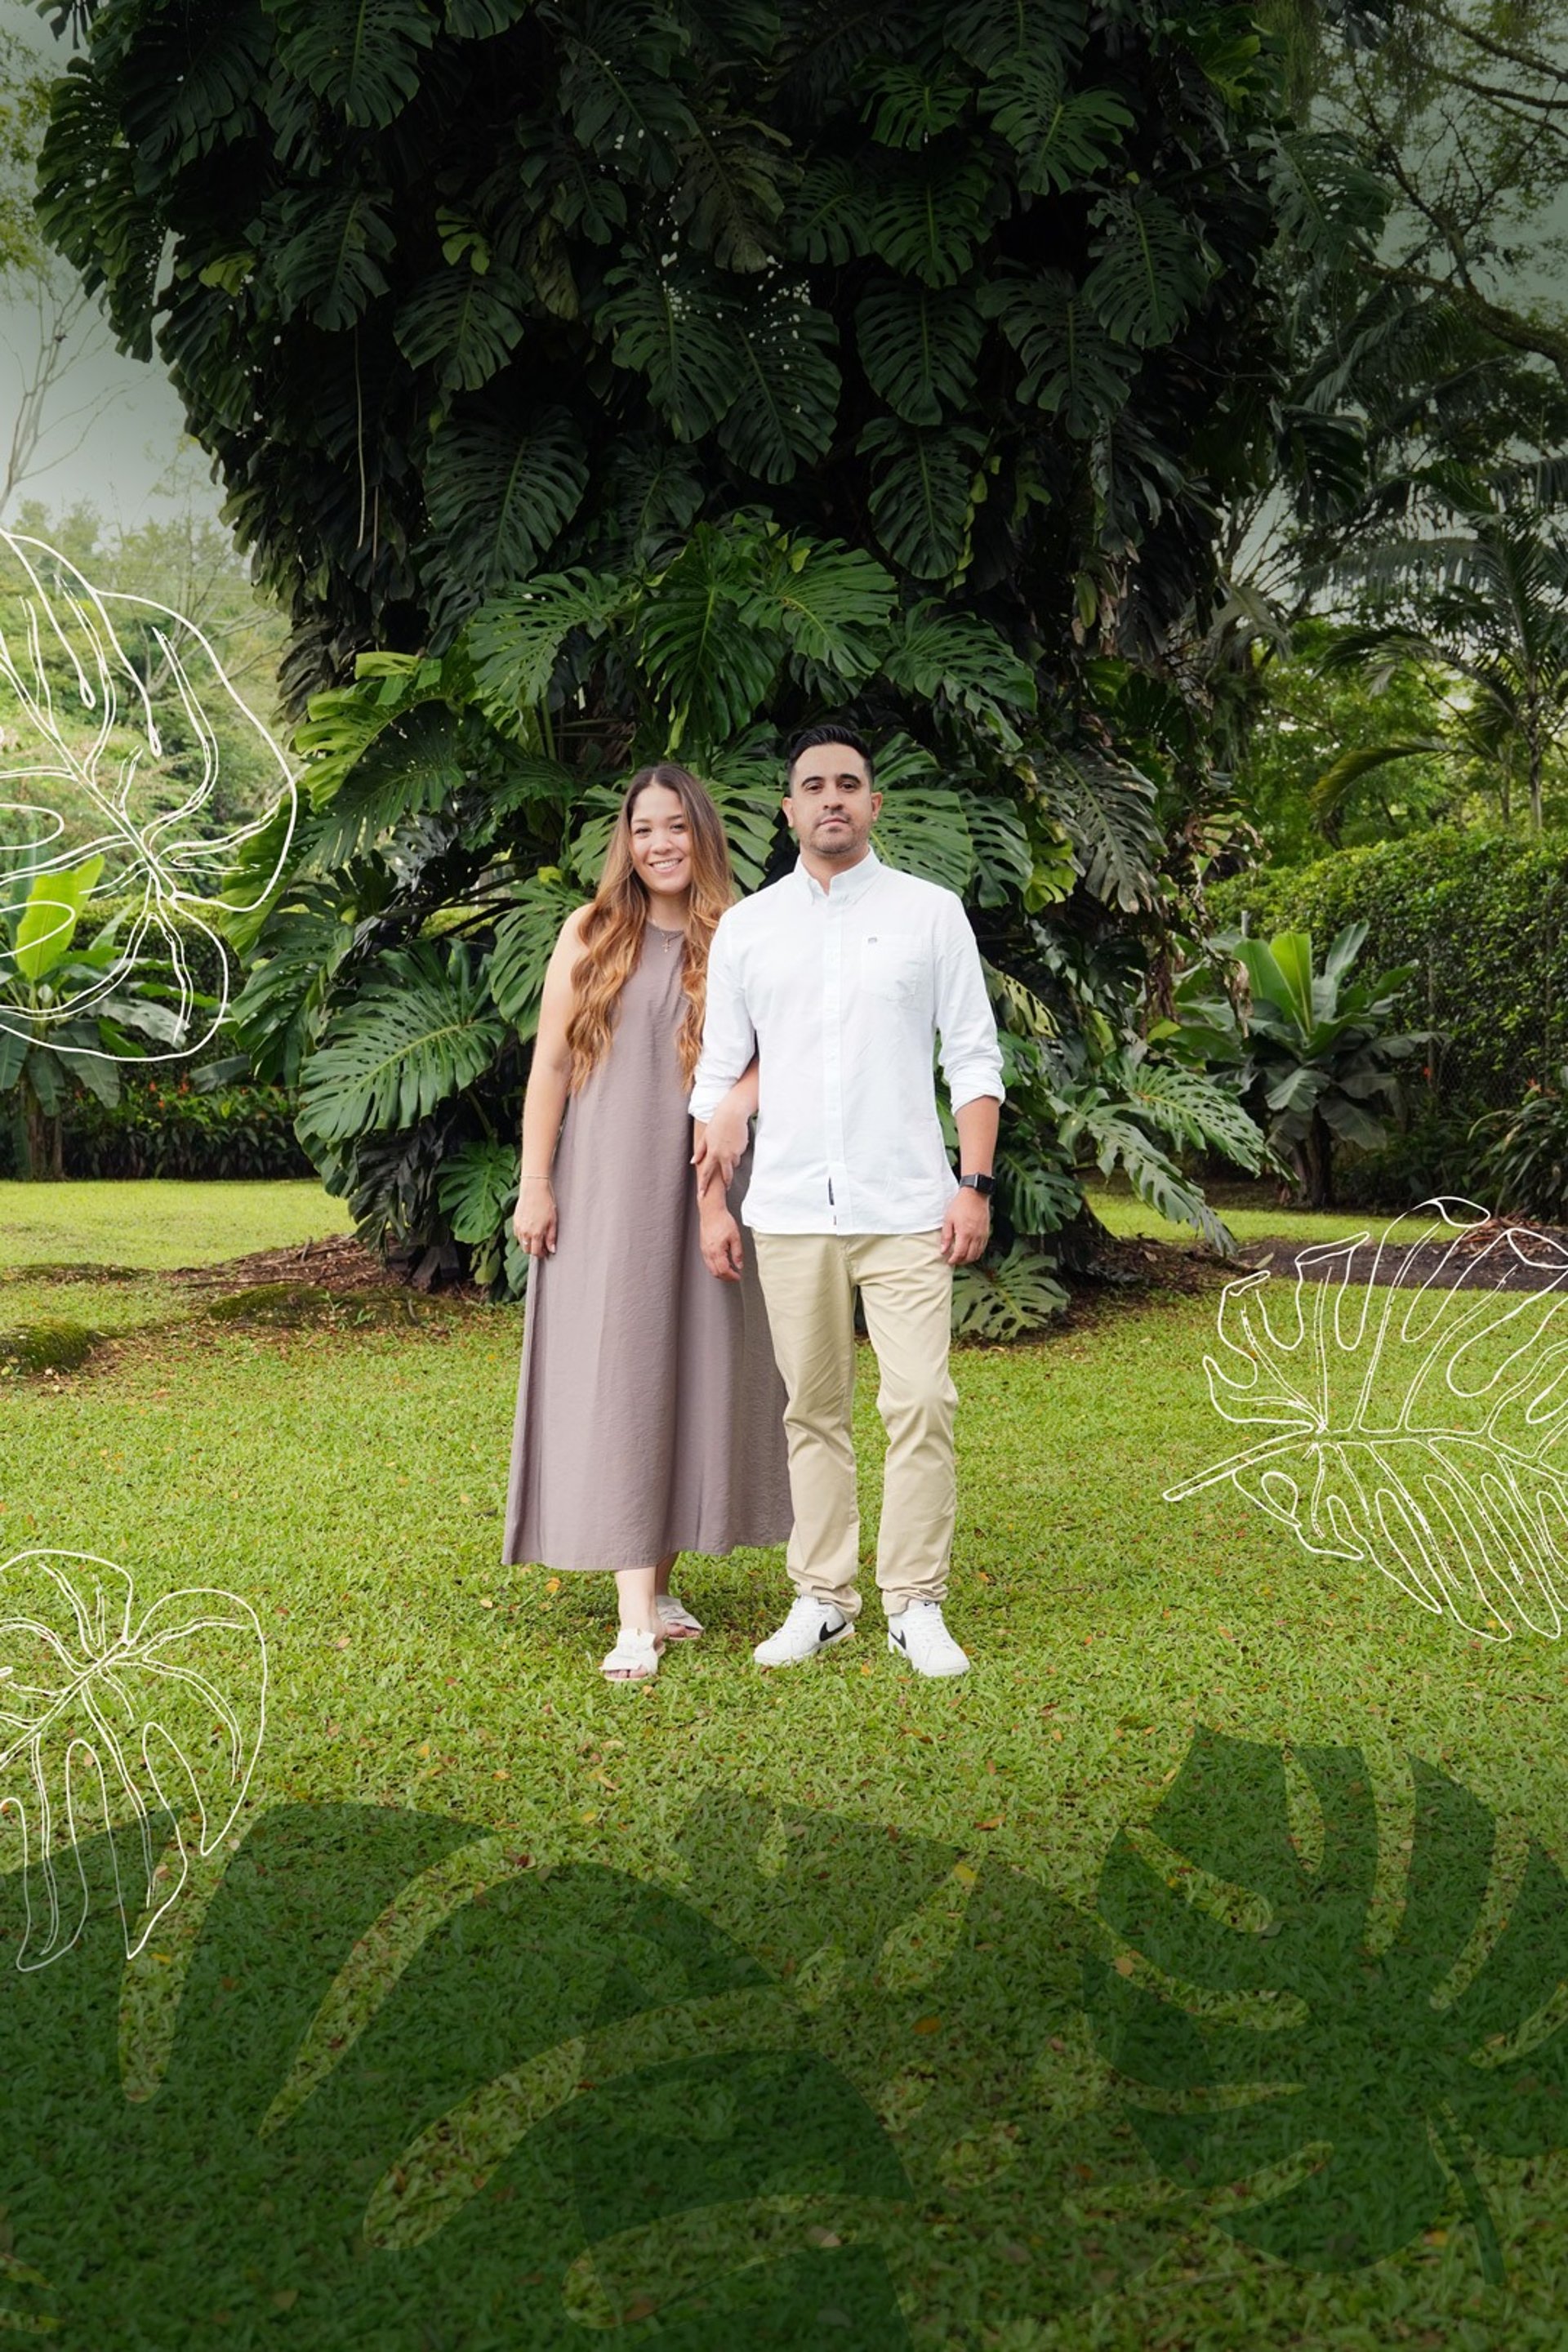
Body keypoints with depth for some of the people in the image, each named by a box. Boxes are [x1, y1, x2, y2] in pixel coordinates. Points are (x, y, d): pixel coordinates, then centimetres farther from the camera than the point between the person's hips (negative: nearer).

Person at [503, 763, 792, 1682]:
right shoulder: (591, 934, 5)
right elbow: (550, 1064, 3)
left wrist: (739, 1105, -22)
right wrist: (534, 1183, -3)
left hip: (699, 1189, 2)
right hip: (603, 1189, -2)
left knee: (696, 1374, 5)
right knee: (616, 1377, -6)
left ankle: (662, 1581, 19)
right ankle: (637, 1617, -7)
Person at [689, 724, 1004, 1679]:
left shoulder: (932, 912, 5)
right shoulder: (745, 928, 9)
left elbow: (974, 1057, 3)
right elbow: (719, 1076, 12)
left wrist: (975, 1185, -6)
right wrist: (712, 1201, 6)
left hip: (906, 1206, -1)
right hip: (789, 1211, 2)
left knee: (922, 1405, -5)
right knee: (813, 1412, 7)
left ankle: (917, 1606, 6)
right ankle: (822, 1599, 17)